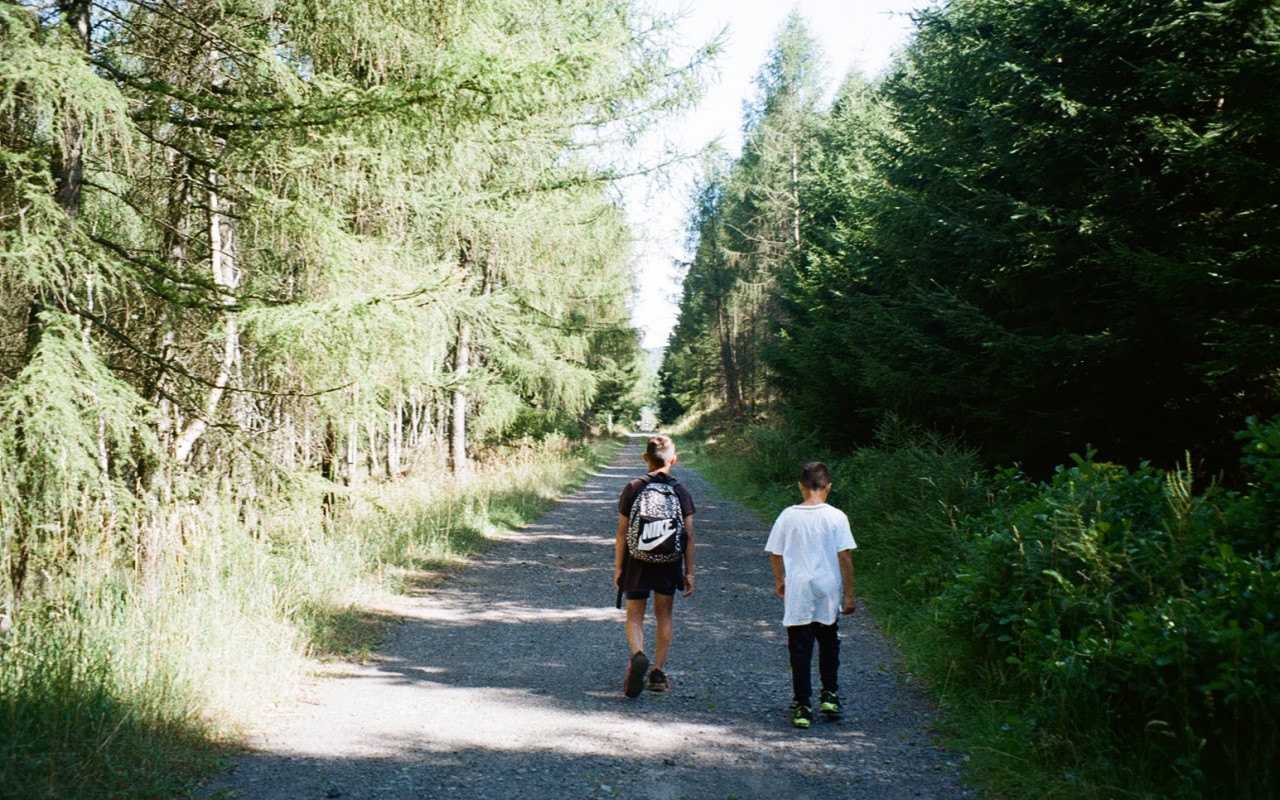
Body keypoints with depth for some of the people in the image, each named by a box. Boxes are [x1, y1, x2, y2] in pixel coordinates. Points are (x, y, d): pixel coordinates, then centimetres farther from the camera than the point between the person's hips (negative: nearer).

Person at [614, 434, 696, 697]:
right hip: (669, 565, 1)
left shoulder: (633, 489, -7)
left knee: (634, 616, 8)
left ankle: (638, 655, -21)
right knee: (663, 616, 15)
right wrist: (689, 572, 5)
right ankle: (658, 673, 18)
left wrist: (618, 567, 2)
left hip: (637, 564, -1)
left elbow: (622, 532, -6)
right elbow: (688, 536, -3)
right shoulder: (681, 492, -3)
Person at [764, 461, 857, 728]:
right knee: (829, 645, 22)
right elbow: (845, 557, -8)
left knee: (800, 651, 6)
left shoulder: (788, 516, -3)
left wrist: (779, 581, 22)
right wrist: (849, 594, -1)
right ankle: (829, 695, 18)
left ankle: (803, 707, 6)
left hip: (797, 595, 0)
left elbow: (775, 553, 4)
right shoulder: (836, 517, -8)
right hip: (828, 595, 0)